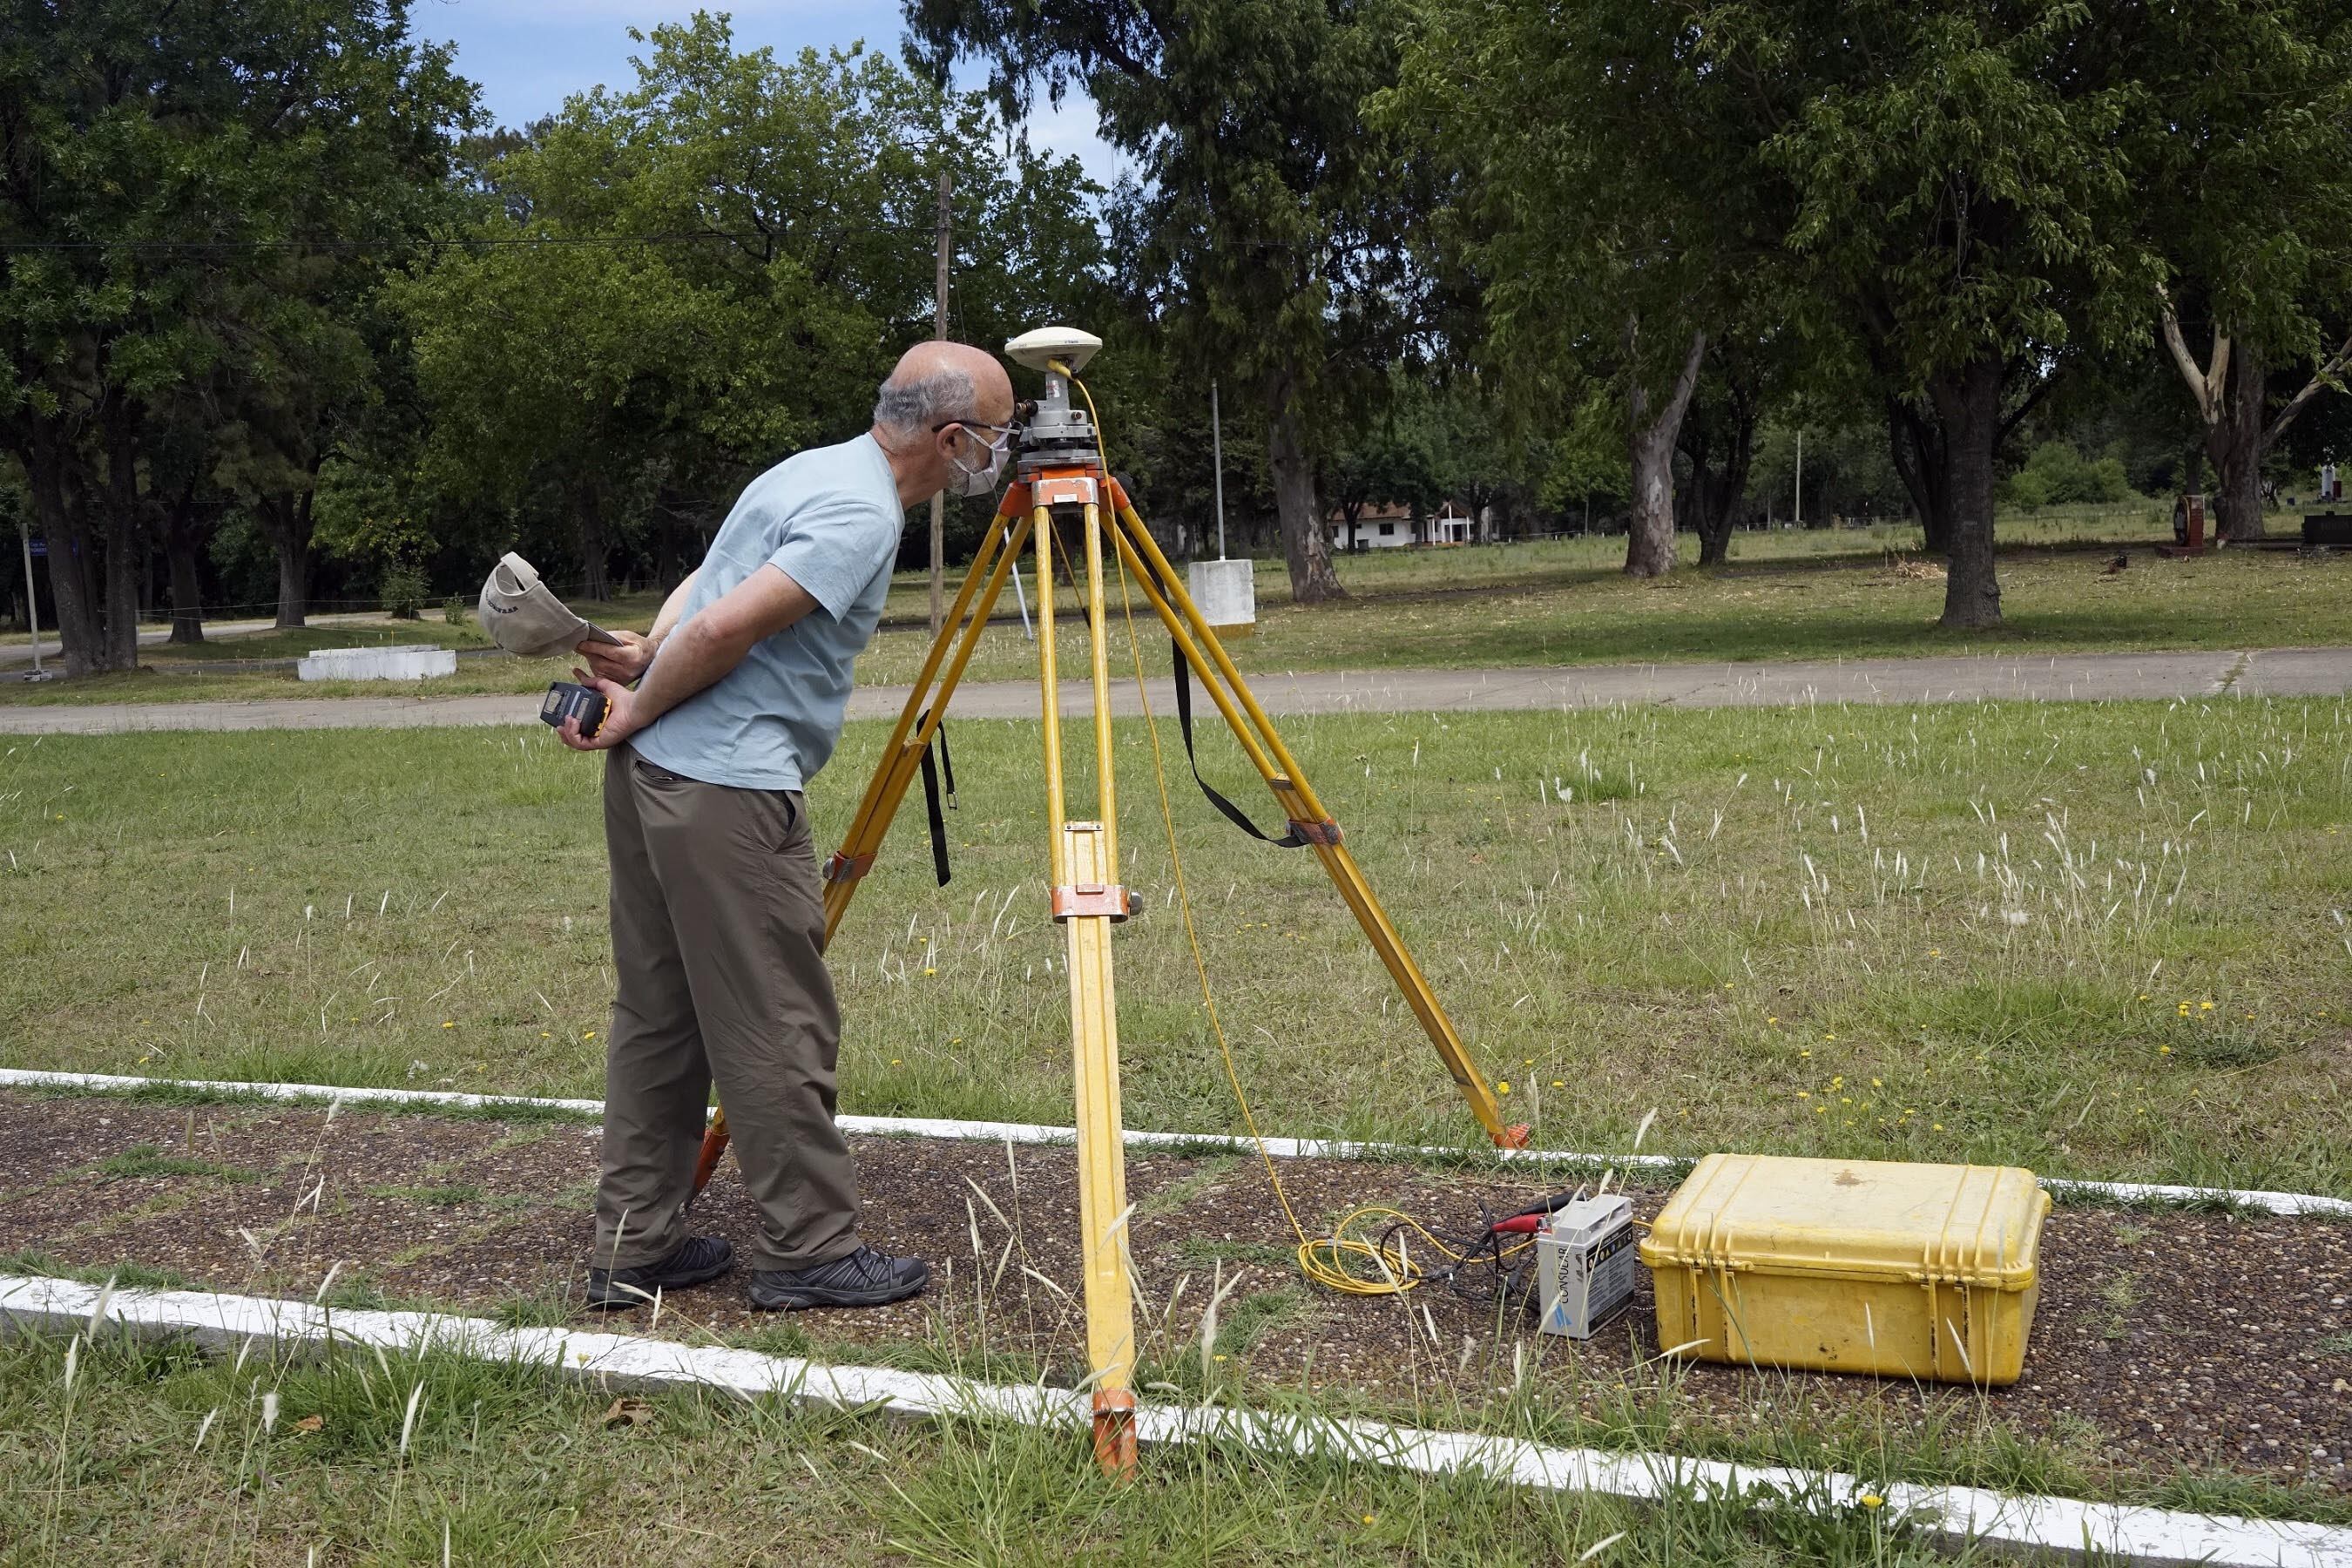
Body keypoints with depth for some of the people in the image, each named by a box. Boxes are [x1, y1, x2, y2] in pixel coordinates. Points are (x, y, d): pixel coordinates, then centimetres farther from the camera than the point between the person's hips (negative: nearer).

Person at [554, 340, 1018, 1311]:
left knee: (659, 1017, 13)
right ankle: (809, 1250, 8)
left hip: (654, 773, 10)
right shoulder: (862, 515, -16)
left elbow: (706, 585, 21)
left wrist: (649, 653, 4)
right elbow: (725, 628, -23)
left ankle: (634, 1248, 20)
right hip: (727, 792, -10)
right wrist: (640, 711, -9)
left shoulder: (819, 470, 17)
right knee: (778, 1029, -1)